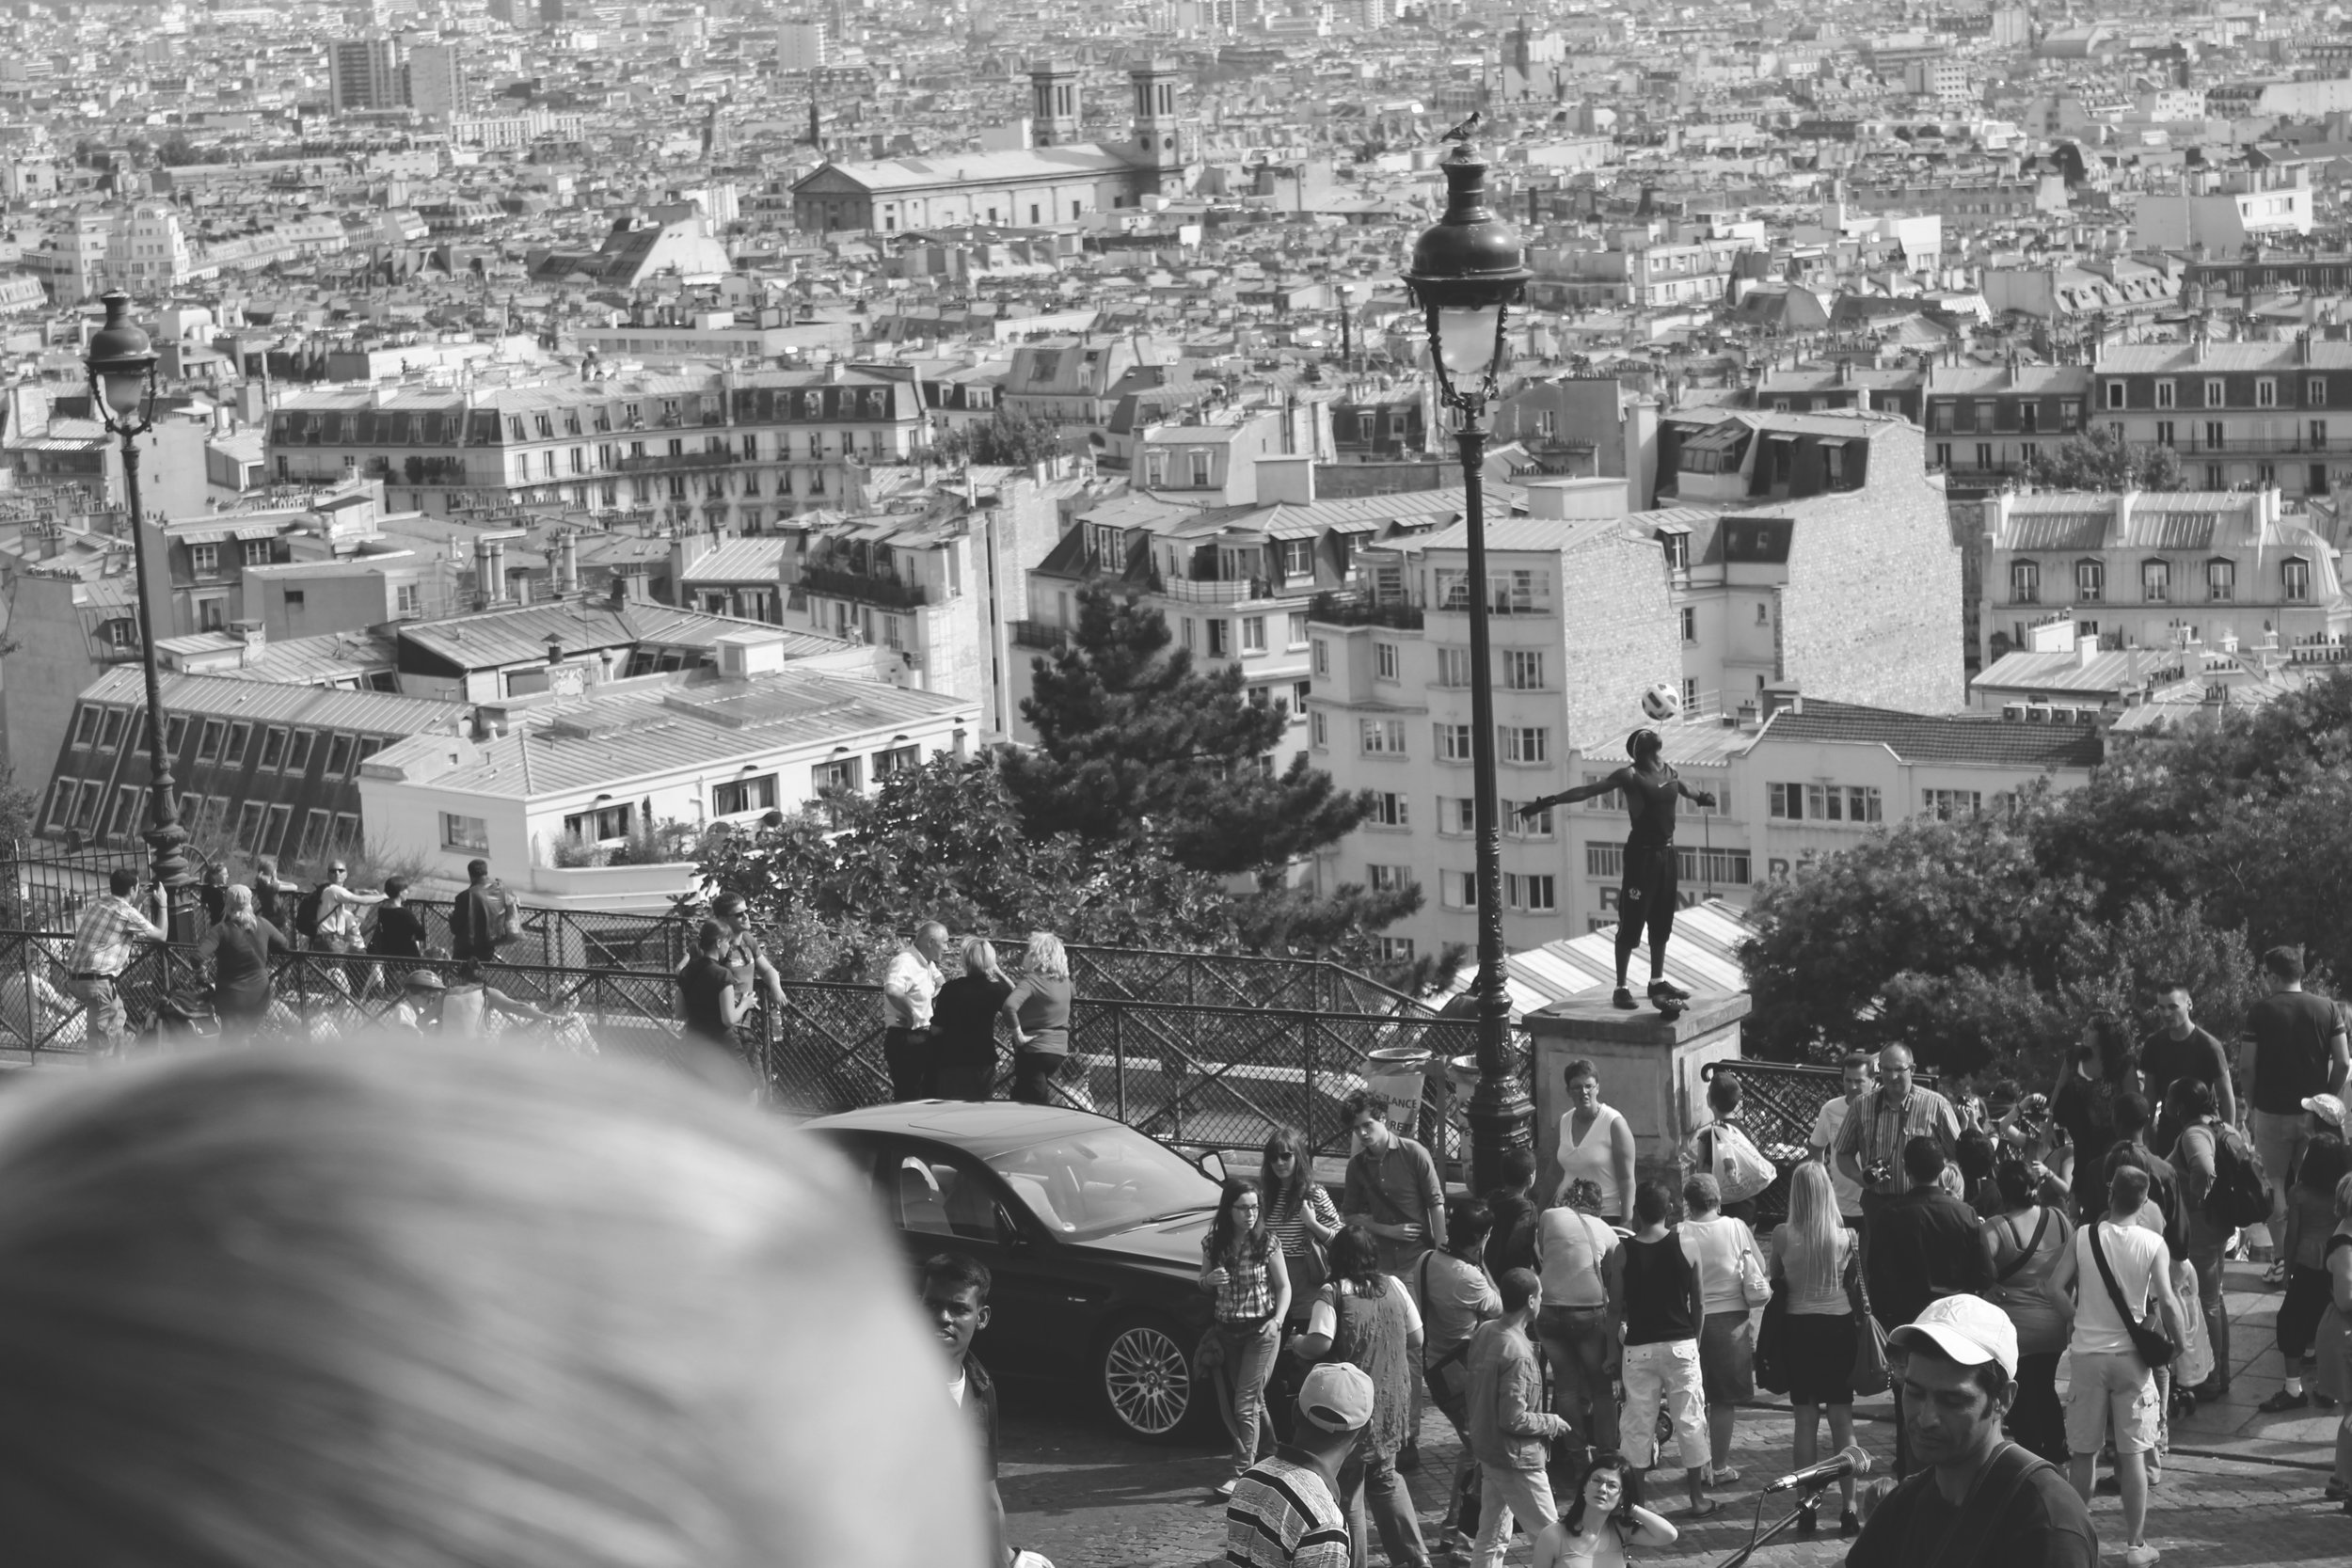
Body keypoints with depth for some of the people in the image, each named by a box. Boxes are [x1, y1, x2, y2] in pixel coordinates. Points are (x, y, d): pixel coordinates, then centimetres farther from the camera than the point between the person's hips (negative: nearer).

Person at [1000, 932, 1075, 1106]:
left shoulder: (1032, 981, -15)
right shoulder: (1063, 981, 7)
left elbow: (1010, 1006, -31)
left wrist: (1018, 1035, -18)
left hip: (1035, 1051, -7)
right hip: (1059, 1051, 7)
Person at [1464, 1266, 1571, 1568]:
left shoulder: (1484, 1332, 0)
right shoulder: (1517, 1354, -26)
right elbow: (1513, 1419, -25)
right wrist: (1552, 1423, -10)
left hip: (1486, 1451, 9)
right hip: (1516, 1459, -9)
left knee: (1491, 1537, 15)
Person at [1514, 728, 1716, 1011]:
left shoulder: (1671, 774, 9)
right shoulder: (1630, 776, -11)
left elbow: (1688, 791, 33)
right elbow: (1587, 790, -15)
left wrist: (1702, 797, 52)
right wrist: (1549, 801, -22)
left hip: (1666, 853, 7)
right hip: (1641, 853, -7)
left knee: (1662, 920, 13)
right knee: (1632, 921, -4)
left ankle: (1657, 982, 24)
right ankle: (1621, 987, 1)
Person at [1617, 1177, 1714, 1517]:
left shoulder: (1624, 1251, -5)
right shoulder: (1685, 1246, -4)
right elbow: (1698, 1301, 1)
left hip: (1639, 1346, 0)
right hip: (1680, 1344, 0)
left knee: (1639, 1424, 6)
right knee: (1689, 1419, 8)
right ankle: (1698, 1498, 13)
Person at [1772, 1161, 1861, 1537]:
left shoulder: (1783, 1236, -10)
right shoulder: (1846, 1236, -10)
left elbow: (1776, 1280, 3)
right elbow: (1852, 1277, 3)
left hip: (1799, 1326, 0)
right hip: (1839, 1325, 0)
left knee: (1806, 1421, 9)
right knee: (1842, 1420, 7)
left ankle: (1806, 1509, 10)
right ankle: (1848, 1509, 6)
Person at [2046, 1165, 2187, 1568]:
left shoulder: (2084, 1236, -6)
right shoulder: (2151, 1243, -9)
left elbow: (2055, 1289, -10)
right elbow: (2167, 1301, -15)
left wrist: (2080, 1317, 4)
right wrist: (2177, 1343, 0)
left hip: (2087, 1352, 1)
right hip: (2130, 1354, -1)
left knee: (2083, 1453, 11)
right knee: (2133, 1455, 6)